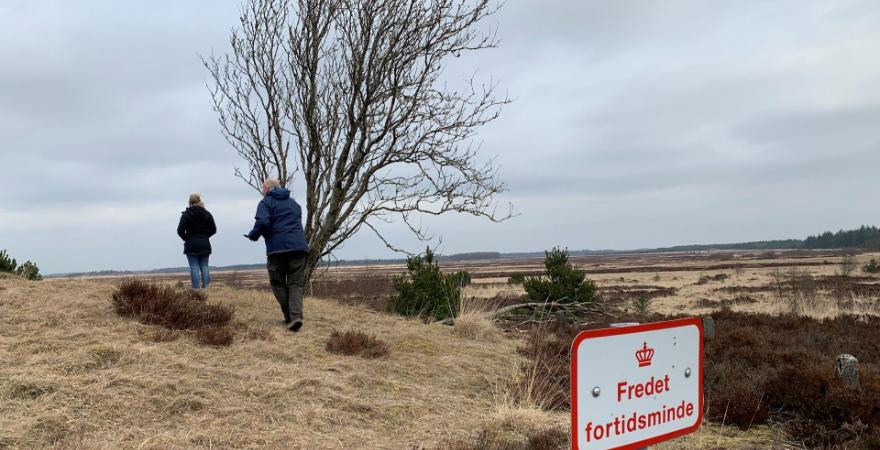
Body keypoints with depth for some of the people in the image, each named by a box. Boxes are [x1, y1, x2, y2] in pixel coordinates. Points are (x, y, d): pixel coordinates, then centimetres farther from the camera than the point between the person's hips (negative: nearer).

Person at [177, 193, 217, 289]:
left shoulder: (186, 215, -6)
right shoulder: (207, 214, 3)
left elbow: (180, 231, -9)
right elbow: (213, 230, 3)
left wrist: (187, 238, 7)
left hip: (191, 245, -3)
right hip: (205, 244, 3)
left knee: (194, 267, -1)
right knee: (204, 266, 8)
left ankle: (196, 288, -5)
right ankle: (206, 287, 4)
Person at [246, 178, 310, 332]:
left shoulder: (266, 202, 3)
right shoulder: (294, 203, 22)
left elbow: (262, 222, -14)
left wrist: (253, 235, 4)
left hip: (277, 248, -4)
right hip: (299, 247, 4)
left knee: (278, 284, 10)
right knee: (296, 284, 4)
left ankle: (289, 317, 6)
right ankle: (296, 316, -14)